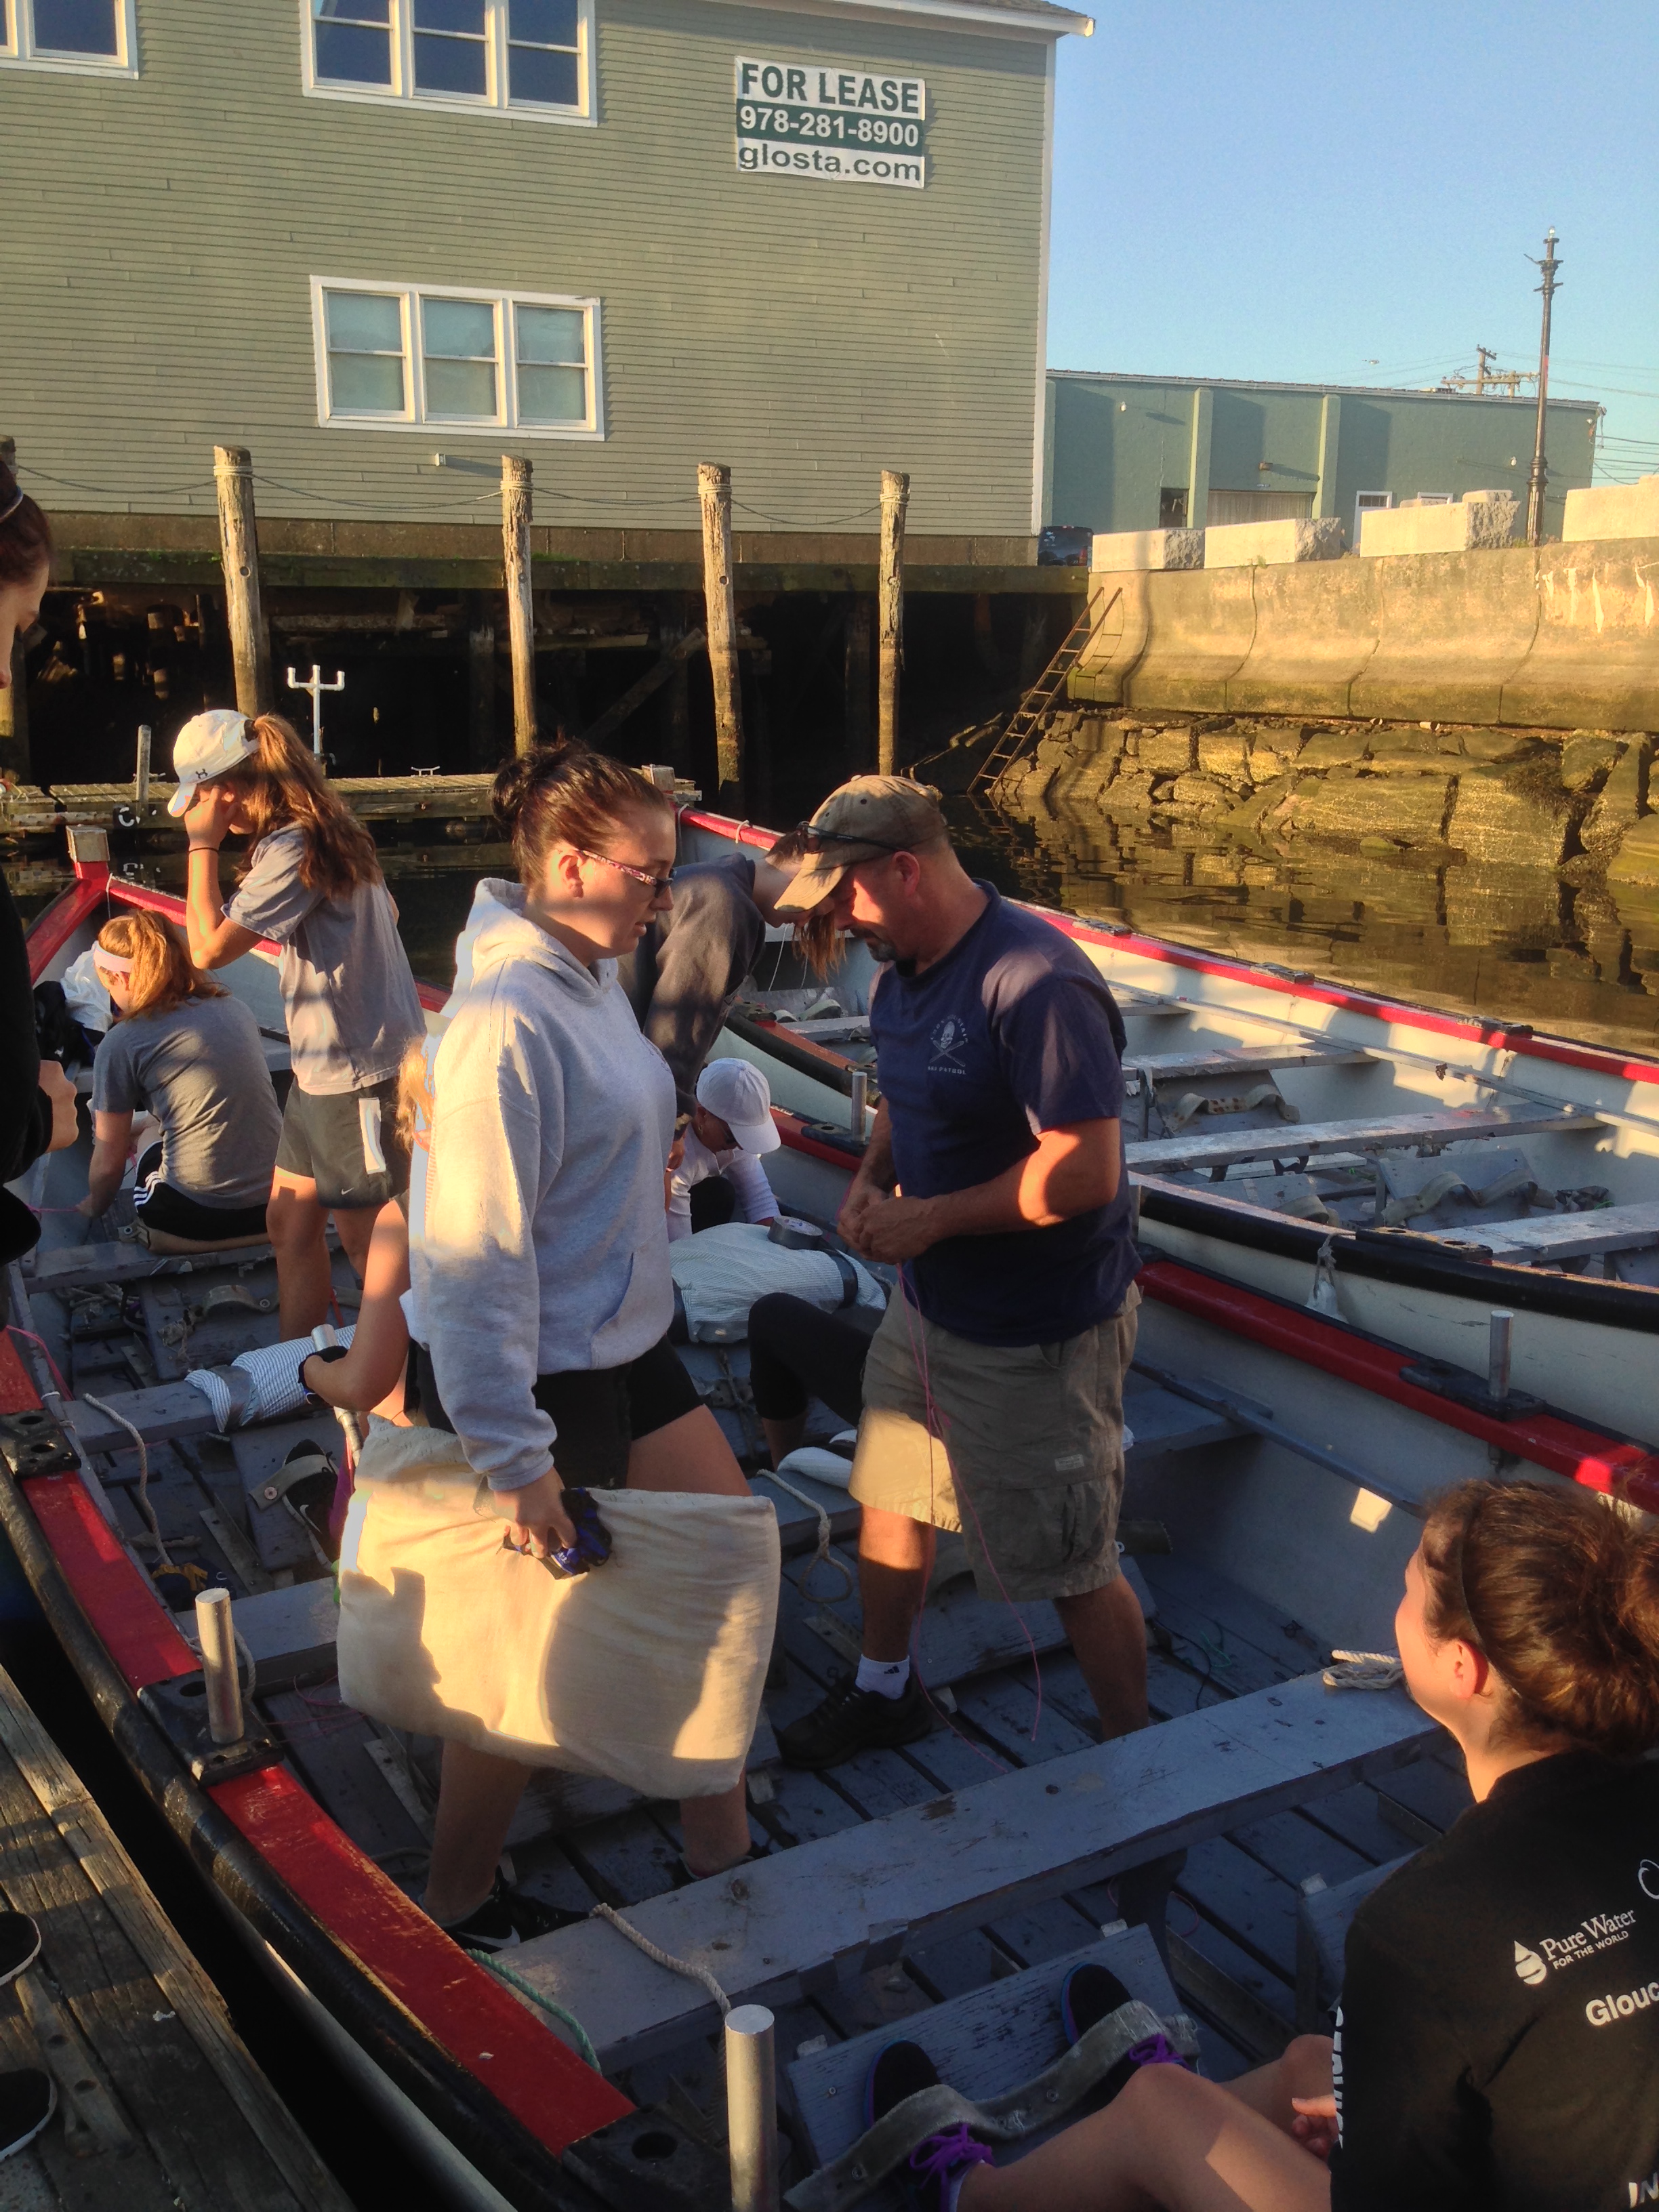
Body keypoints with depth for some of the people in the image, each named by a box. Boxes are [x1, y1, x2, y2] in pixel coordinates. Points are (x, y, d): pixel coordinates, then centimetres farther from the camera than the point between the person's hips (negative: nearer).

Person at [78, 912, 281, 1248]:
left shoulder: (123, 1043, -6)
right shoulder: (233, 1007, 9)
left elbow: (108, 1164, 3)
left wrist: (92, 1208, 24)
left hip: (200, 1220, -4)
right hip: (276, 1202, 4)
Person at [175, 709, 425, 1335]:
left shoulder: (293, 848, -20)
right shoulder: (327, 829, 8)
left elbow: (208, 947, -19)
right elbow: (386, 911, 20)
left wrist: (202, 845, -12)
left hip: (356, 1076, -10)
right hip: (323, 1067, 10)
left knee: (366, 1240, 2)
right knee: (290, 1224, 16)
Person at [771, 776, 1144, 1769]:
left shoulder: (1036, 985, -28)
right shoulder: (905, 968, 3)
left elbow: (1085, 1170, -31)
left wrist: (929, 1217, -23)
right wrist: (872, 1179, -2)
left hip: (1037, 1340, -9)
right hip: (929, 1306, 9)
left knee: (1074, 1567, 6)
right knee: (891, 1498, 24)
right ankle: (885, 1689, 48)